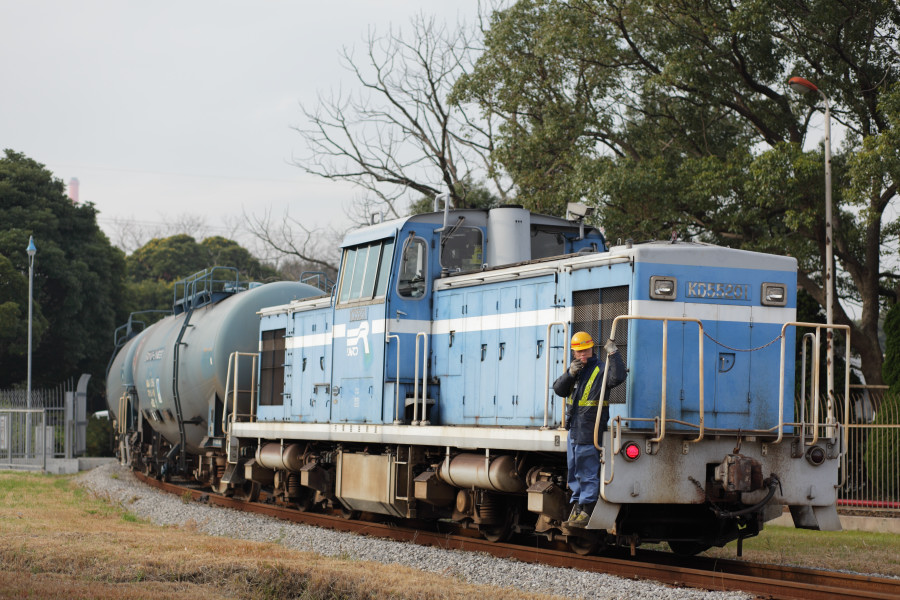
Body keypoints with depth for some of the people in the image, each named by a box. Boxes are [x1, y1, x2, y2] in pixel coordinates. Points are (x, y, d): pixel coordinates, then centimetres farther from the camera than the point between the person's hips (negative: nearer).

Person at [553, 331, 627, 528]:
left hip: (590, 430, -8)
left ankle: (586, 512, 0)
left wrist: (613, 354, -31)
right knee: (574, 472, 14)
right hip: (574, 429, 8)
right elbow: (559, 389, 7)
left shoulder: (601, 369, -8)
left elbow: (618, 377, -28)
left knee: (588, 473, -4)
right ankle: (577, 507, 23)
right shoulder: (575, 368, 15)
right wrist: (570, 374, -8)